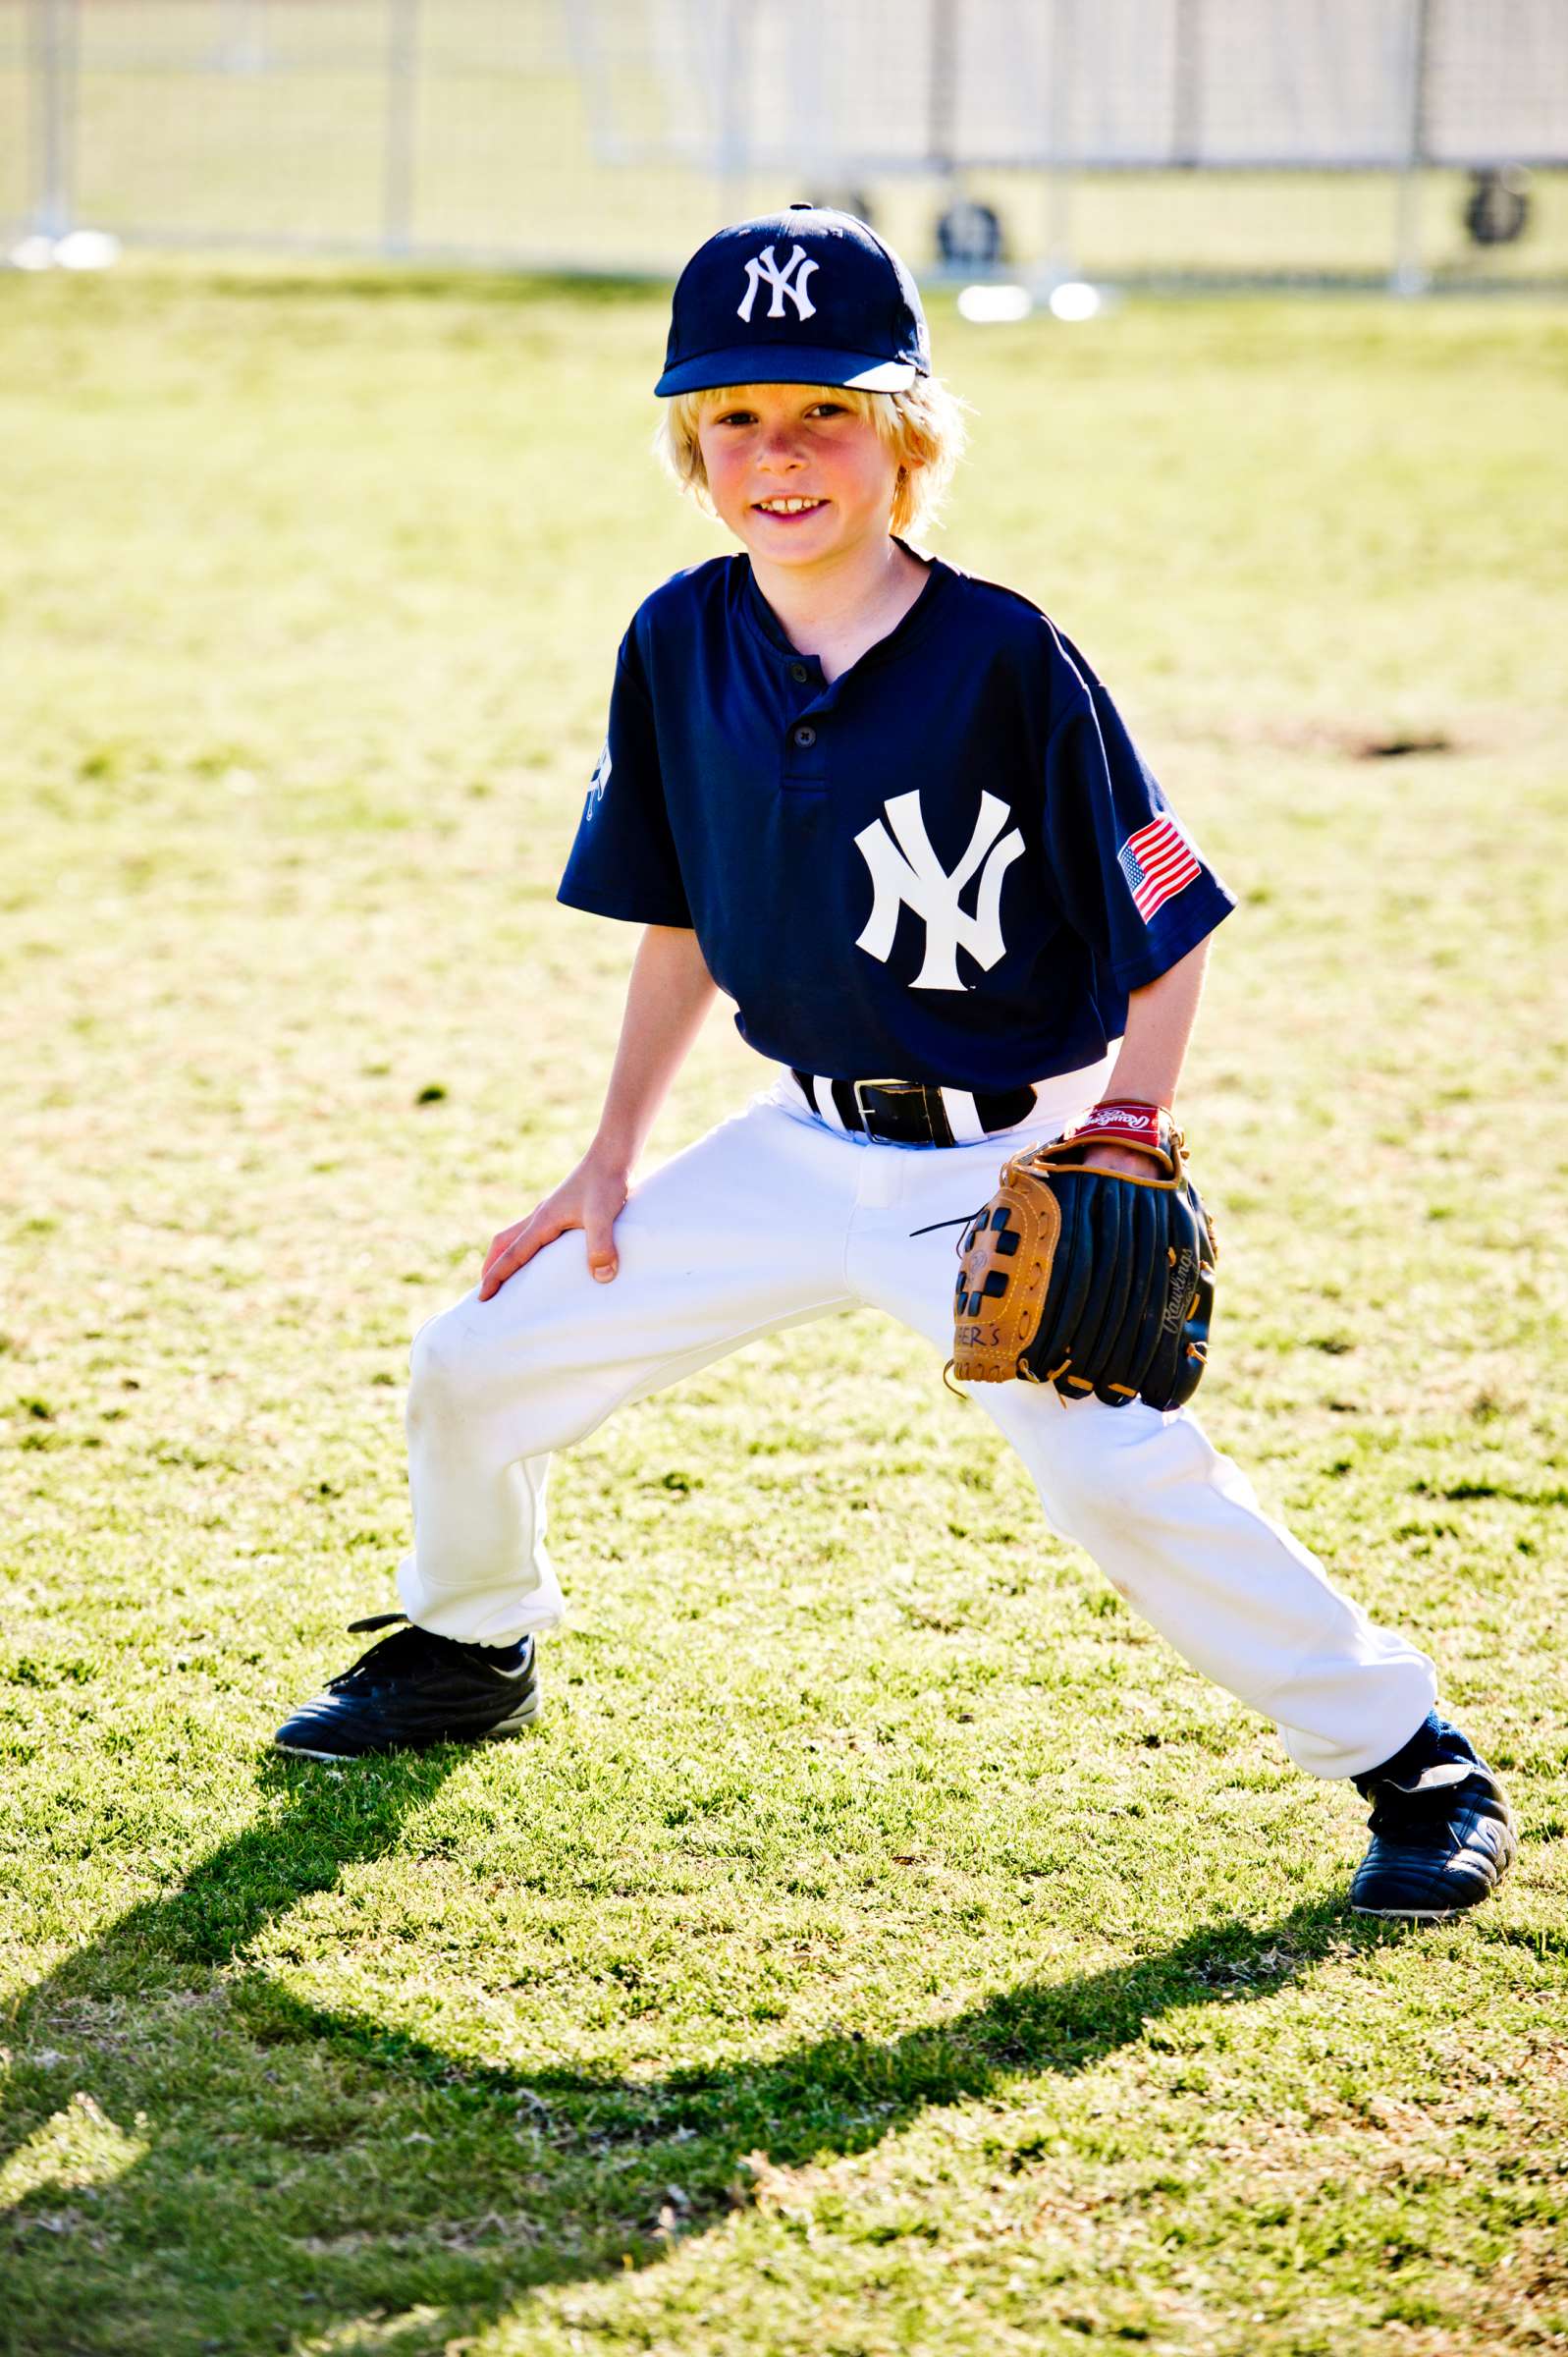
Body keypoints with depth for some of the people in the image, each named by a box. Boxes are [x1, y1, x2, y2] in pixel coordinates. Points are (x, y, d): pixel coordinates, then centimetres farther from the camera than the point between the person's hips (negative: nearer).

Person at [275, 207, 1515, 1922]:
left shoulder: (1001, 658, -18)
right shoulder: (681, 646, -2)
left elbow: (1165, 929, -13)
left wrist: (1116, 1174, -20)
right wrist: (610, 1161, 12)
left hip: (1006, 1162, -6)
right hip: (803, 1148, 6)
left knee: (1122, 1473, -25)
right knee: (480, 1363, 7)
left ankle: (1412, 1761, -9)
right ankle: (468, 1651, 37)